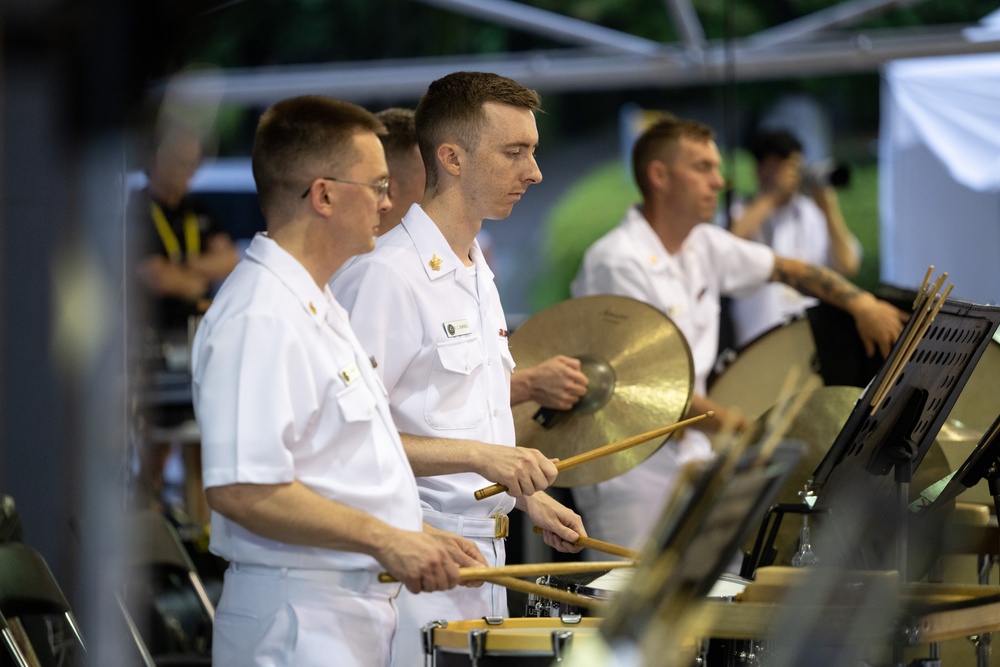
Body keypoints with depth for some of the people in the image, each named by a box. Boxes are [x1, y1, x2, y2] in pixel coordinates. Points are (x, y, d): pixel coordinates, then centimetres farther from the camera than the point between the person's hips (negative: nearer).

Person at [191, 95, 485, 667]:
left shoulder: (319, 308, 16)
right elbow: (240, 488, -27)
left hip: (360, 611, 10)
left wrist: (418, 536, 12)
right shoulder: (259, 318, -18)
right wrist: (385, 539, -22)